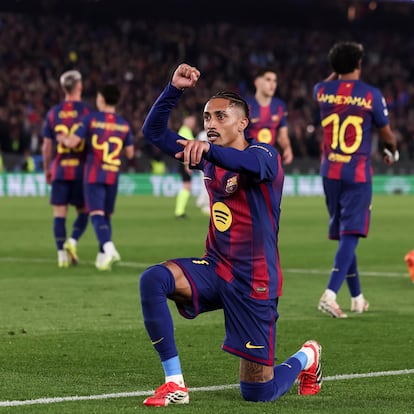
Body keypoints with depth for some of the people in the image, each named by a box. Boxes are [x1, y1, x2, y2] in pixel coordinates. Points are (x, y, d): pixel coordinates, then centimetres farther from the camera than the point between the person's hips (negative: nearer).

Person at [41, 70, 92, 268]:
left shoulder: (53, 112, 5)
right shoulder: (86, 110, -3)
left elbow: (46, 146, 6)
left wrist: (47, 170, 18)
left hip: (59, 169, 2)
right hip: (81, 169, -2)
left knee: (59, 213, 4)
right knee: (83, 211, 11)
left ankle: (62, 253, -1)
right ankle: (73, 241, -10)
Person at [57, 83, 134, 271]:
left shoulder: (91, 119, -6)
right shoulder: (124, 124, 5)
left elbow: (72, 142, -11)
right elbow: (130, 153, 9)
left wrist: (63, 138, 12)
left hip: (93, 175, -4)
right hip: (113, 176, 4)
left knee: (96, 214, -9)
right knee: (106, 215, 14)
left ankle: (108, 248, -31)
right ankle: (102, 256, 15)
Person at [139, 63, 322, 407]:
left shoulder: (265, 155, -13)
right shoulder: (209, 158, 7)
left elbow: (250, 163, -39)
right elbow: (154, 131, 10)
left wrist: (208, 148, -59)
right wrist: (175, 89, -6)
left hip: (255, 283, -6)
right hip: (215, 268, 6)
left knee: (257, 392, -2)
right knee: (153, 280, -26)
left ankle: (307, 357, 33)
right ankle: (175, 384, -19)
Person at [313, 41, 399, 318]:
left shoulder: (322, 91, 1)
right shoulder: (371, 94, -8)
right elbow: (387, 134, 4)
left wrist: (338, 71, 28)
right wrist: (392, 152, 24)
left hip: (330, 171, 4)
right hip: (358, 173, -4)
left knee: (342, 234, 15)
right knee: (350, 235, -7)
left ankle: (357, 297, 25)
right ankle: (330, 294, -23)